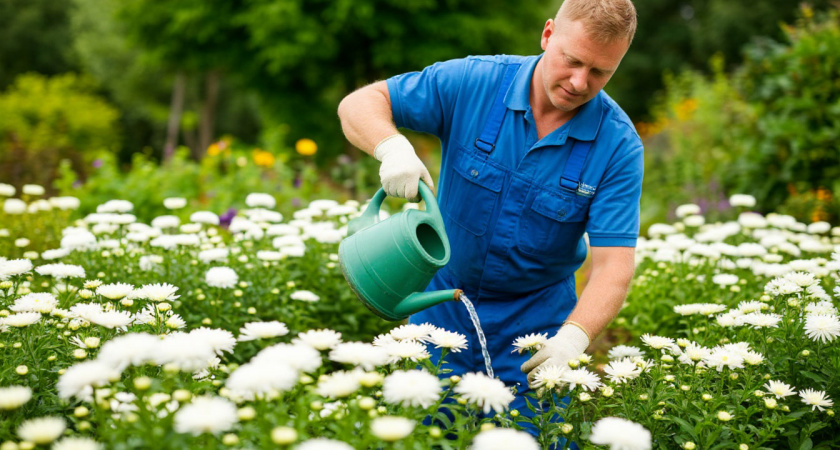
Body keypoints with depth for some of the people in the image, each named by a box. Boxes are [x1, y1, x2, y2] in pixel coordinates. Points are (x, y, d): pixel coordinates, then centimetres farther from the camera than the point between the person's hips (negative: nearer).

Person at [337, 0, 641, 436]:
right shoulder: (472, 83, -14)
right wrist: (393, 147, -32)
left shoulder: (618, 144, -15)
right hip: (442, 311, 1)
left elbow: (614, 264, -19)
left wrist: (574, 336, -37)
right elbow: (359, 104, -10)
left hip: (536, 328, -1)